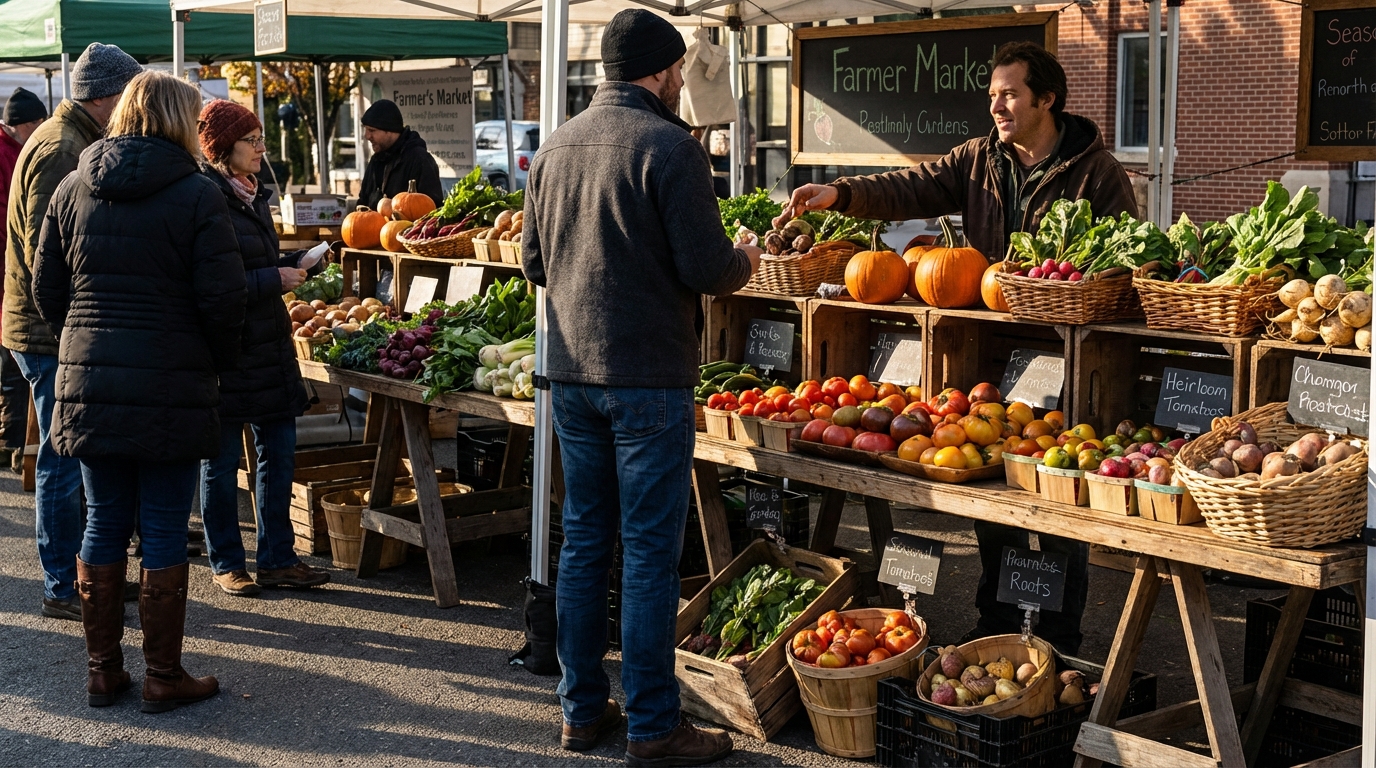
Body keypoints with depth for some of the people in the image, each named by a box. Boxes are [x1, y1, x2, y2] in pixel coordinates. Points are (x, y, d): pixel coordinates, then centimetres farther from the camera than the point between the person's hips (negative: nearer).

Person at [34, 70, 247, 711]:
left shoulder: (73, 188, 7)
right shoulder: (197, 194, -8)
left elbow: (46, 286, 10)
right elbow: (222, 298, -11)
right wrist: (219, 364, 5)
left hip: (88, 385, 5)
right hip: (172, 388, -4)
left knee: (104, 525, 13)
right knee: (163, 533, 3)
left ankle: (103, 671, 20)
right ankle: (163, 678, 10)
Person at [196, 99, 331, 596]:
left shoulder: (254, 196, 13)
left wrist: (293, 265, 5)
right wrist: (274, 280, -18)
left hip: (269, 345, 8)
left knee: (279, 452, 10)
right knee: (222, 461, 5)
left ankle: (277, 559, 20)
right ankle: (225, 564, 17)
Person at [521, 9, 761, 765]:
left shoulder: (555, 147, 8)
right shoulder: (669, 147, -13)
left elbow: (534, 262, 14)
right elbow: (705, 268, -16)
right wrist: (744, 260, 5)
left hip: (572, 375, 7)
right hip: (649, 378, -6)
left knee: (582, 541, 14)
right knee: (649, 553, 0)